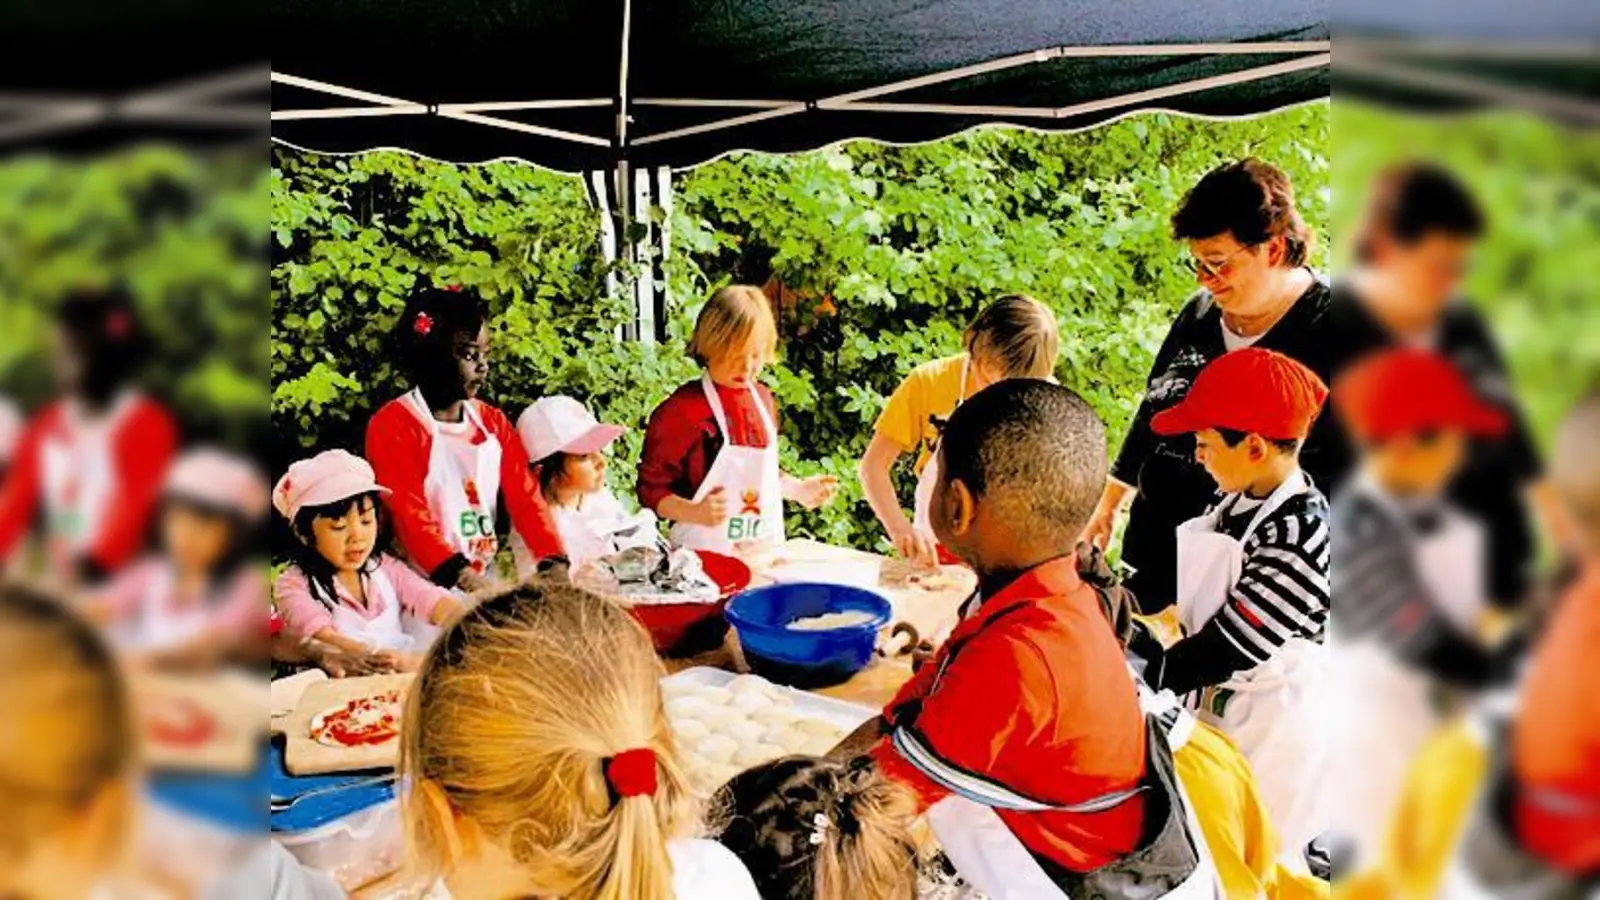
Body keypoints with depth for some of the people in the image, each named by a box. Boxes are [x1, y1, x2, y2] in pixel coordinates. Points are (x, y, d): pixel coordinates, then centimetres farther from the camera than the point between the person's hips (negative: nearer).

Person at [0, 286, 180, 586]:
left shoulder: (147, 425, -6)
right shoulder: (45, 426, 12)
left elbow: (136, 509, -15)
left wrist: (91, 562, -30)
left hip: (117, 580, -5)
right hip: (54, 581, 5)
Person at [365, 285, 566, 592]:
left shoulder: (493, 421, 10)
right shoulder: (393, 425, -7)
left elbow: (525, 497, 3)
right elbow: (408, 515, -14)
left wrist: (555, 563, -12)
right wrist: (465, 580, -26)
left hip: (487, 580, 5)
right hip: (426, 582, -5)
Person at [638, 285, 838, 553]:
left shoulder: (762, 399, 9)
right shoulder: (682, 408, -10)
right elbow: (651, 490, -9)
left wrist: (798, 490, 11)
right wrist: (695, 512, -23)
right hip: (706, 553, -5)